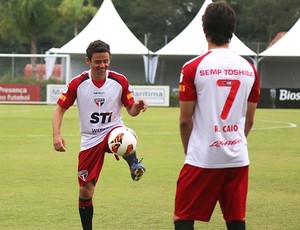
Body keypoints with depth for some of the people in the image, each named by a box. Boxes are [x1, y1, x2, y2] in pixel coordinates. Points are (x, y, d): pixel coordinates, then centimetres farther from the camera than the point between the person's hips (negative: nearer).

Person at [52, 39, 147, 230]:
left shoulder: (120, 81, -6)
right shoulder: (78, 83, -7)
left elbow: (131, 111, 1)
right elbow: (60, 108, 1)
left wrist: (138, 107, -23)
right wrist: (57, 134, -14)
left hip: (113, 130, -1)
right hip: (90, 140, 1)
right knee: (85, 190, 2)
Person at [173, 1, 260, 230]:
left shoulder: (193, 68, -7)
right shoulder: (249, 69, 5)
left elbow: (185, 120, -4)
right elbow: (249, 120, 11)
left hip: (203, 158, -4)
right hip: (238, 158, 4)